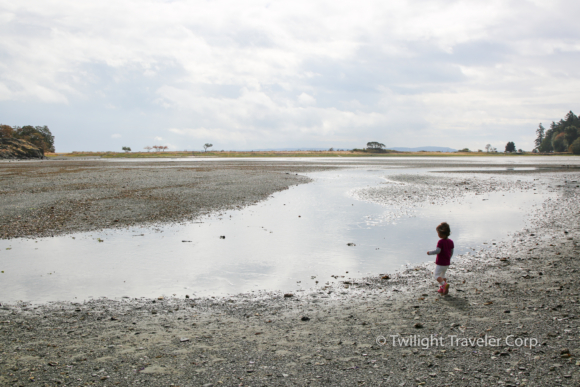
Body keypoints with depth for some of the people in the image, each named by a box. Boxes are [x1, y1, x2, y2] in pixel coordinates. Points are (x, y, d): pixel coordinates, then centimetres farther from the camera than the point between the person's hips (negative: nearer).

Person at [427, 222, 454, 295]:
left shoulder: (441, 242, -19)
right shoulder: (450, 242, 4)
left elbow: (438, 251, -27)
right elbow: (451, 252, 9)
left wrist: (430, 253, -13)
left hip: (440, 263, -8)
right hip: (447, 263, 8)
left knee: (436, 275, -1)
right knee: (442, 274, 22)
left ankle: (444, 284, -21)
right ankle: (442, 288, 22)